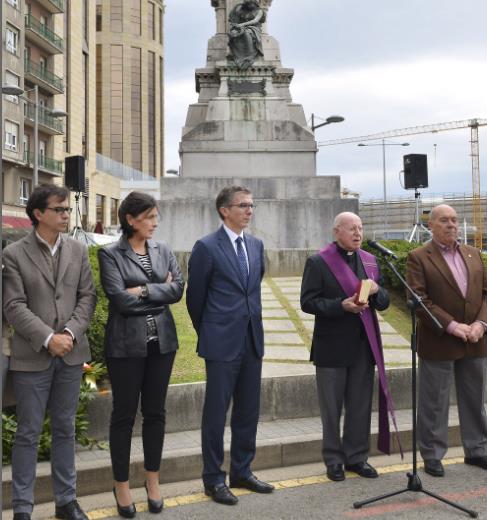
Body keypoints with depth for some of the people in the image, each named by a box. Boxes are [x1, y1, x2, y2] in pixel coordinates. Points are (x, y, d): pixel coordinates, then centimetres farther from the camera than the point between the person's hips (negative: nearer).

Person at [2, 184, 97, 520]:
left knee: (65, 429, 13)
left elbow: (88, 296, 4)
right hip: (32, 356, -3)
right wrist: (47, 338, -17)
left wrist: (71, 332, -10)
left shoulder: (78, 250, 8)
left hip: (71, 353, 4)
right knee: (28, 433, 4)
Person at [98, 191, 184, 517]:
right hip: (127, 344, -4)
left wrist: (143, 290, -13)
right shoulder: (110, 254, -6)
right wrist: (161, 291, -7)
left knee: (155, 412, 12)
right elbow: (121, 300, -16)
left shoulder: (164, 251, 8)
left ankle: (153, 481, 26)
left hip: (162, 341, 4)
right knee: (125, 413, 6)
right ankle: (122, 485, 20)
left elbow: (178, 289, -3)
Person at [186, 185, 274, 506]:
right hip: (222, 344, -6)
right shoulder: (207, 247, -8)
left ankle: (242, 472, 27)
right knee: (216, 412, 3)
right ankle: (214, 479, 15)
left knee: (249, 411, 13)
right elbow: (195, 298, -1)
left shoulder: (257, 246, 10)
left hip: (252, 340, 6)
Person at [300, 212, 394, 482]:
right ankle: (334, 460, 22)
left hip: (364, 345, 5)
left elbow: (384, 302, 11)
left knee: (361, 406, 12)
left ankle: (357, 457, 26)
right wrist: (341, 305, -24)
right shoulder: (318, 262, -7)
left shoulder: (370, 260, 10)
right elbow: (308, 302, -13)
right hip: (332, 347, -4)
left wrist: (377, 291, -11)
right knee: (331, 408, 8)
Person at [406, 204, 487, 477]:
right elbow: (419, 300, -14)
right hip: (438, 343, -5)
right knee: (435, 403, 4)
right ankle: (432, 455, 17)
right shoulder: (418, 258, -6)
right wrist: (452, 326, -18)